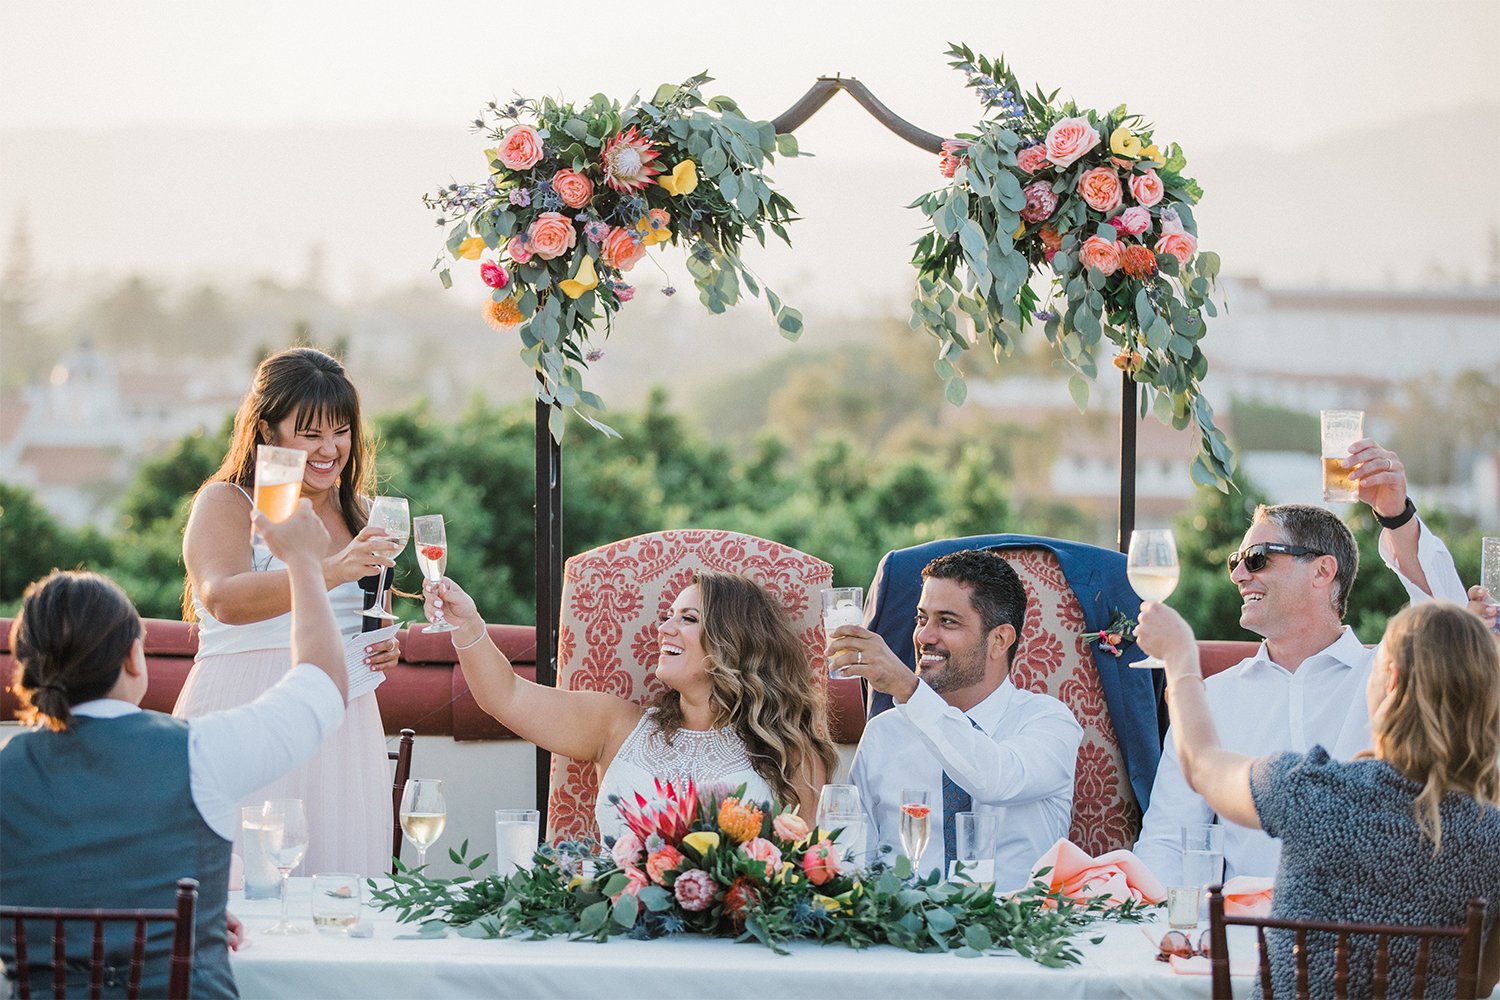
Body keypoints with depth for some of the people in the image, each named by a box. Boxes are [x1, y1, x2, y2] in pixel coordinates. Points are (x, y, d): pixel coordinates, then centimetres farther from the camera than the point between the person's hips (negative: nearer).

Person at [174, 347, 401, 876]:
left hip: (340, 728, 5)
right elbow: (225, 599, -23)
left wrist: (385, 647, 6)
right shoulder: (224, 504, -3)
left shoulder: (358, 513, 15)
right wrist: (329, 572, -35)